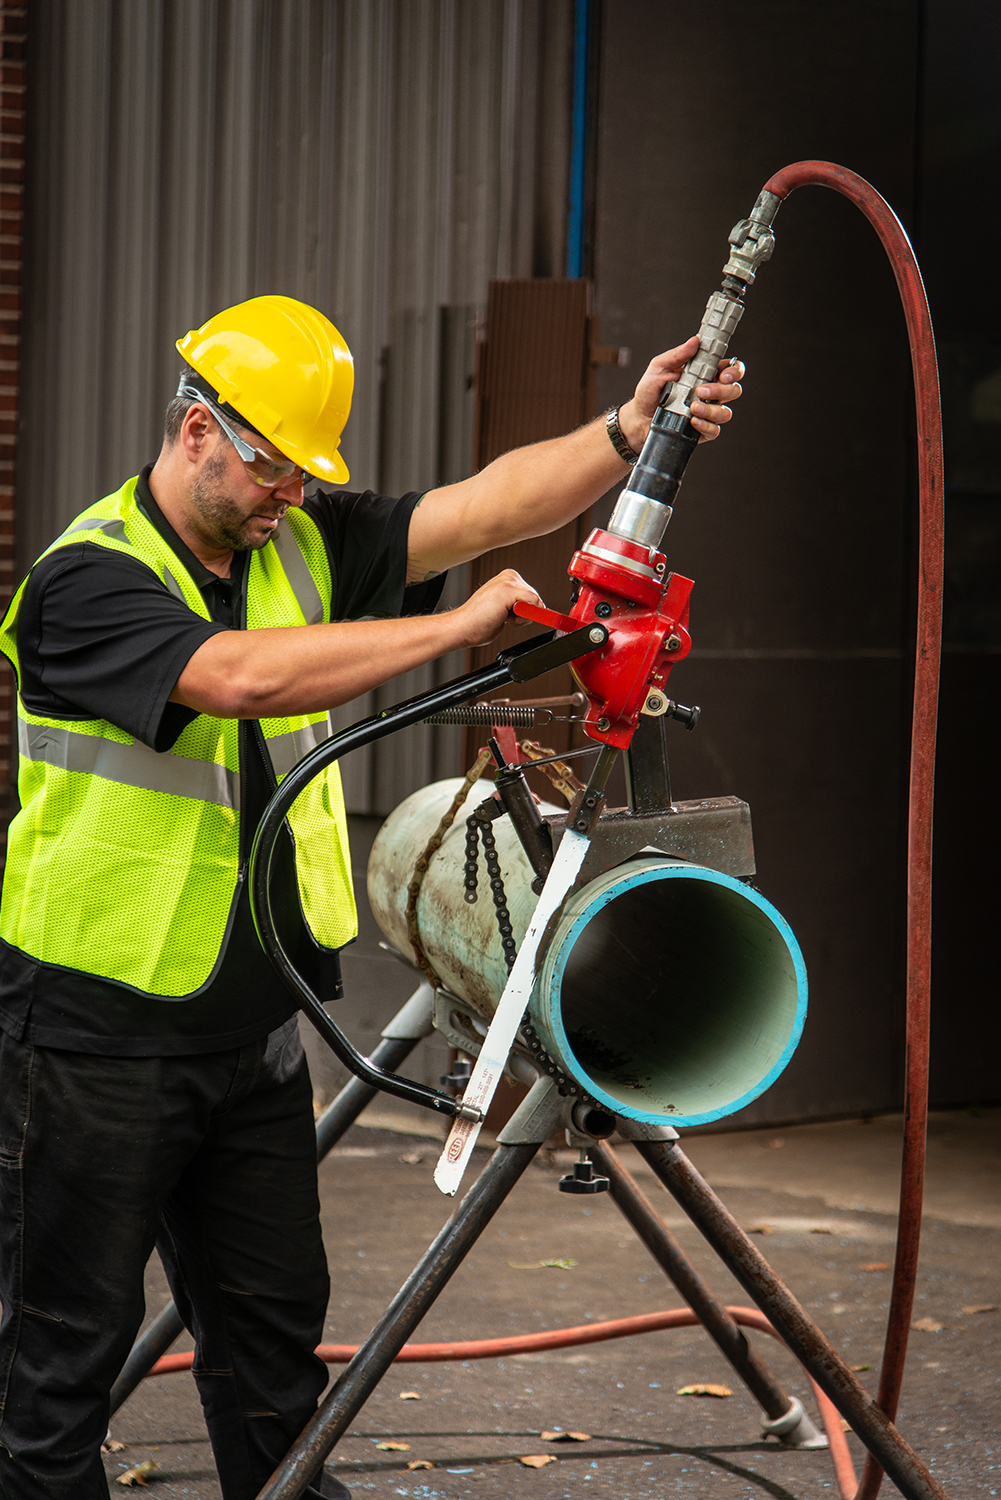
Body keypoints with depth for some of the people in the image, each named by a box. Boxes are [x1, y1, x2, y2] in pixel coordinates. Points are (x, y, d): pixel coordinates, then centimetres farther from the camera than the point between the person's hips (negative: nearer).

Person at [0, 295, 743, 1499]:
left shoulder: (302, 542, 6)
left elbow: (482, 507, -5)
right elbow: (245, 676, -33)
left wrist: (630, 434, -21)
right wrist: (461, 627, -28)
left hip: (250, 1029, 7)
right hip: (97, 1035, -7)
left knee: (274, 1320, 14)